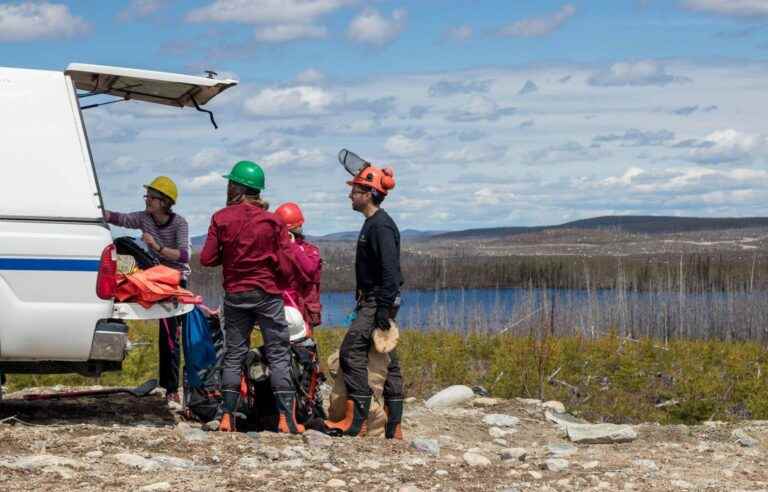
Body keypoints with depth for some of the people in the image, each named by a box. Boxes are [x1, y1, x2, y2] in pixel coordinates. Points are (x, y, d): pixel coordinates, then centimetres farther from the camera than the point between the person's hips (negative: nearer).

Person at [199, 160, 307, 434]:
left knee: (233, 355, 10)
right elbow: (287, 265, -8)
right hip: (267, 294, -2)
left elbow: (207, 258, -5)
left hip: (234, 295, 2)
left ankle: (228, 417, 8)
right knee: (279, 355, 1)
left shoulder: (221, 219, -4)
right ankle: (286, 419, -5)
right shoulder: (273, 222, -6)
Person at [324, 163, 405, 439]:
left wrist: (384, 307, -26)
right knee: (387, 360, 9)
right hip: (373, 300, 11)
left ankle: (355, 421, -15)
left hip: (379, 300, -11)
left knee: (352, 352, -14)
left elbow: (390, 269, -22)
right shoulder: (373, 223, 18)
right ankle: (394, 428, 11)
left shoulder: (381, 226, -15)